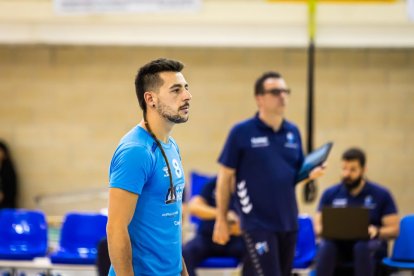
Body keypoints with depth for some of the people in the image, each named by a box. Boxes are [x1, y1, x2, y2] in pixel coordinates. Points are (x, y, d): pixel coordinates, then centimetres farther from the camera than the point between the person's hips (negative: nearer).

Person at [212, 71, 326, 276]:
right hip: (258, 222, -6)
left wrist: (312, 173, -6)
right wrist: (221, 220, -4)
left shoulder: (293, 132, 8)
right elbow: (225, 177, -3)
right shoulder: (241, 132, -7)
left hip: (288, 221, 6)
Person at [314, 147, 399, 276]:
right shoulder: (330, 194, 9)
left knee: (362, 247, -38)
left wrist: (377, 231, -21)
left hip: (370, 244, -1)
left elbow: (394, 229, 1)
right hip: (339, 244, 2)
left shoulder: (381, 194, 4)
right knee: (326, 246, -34)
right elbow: (318, 226, 7)